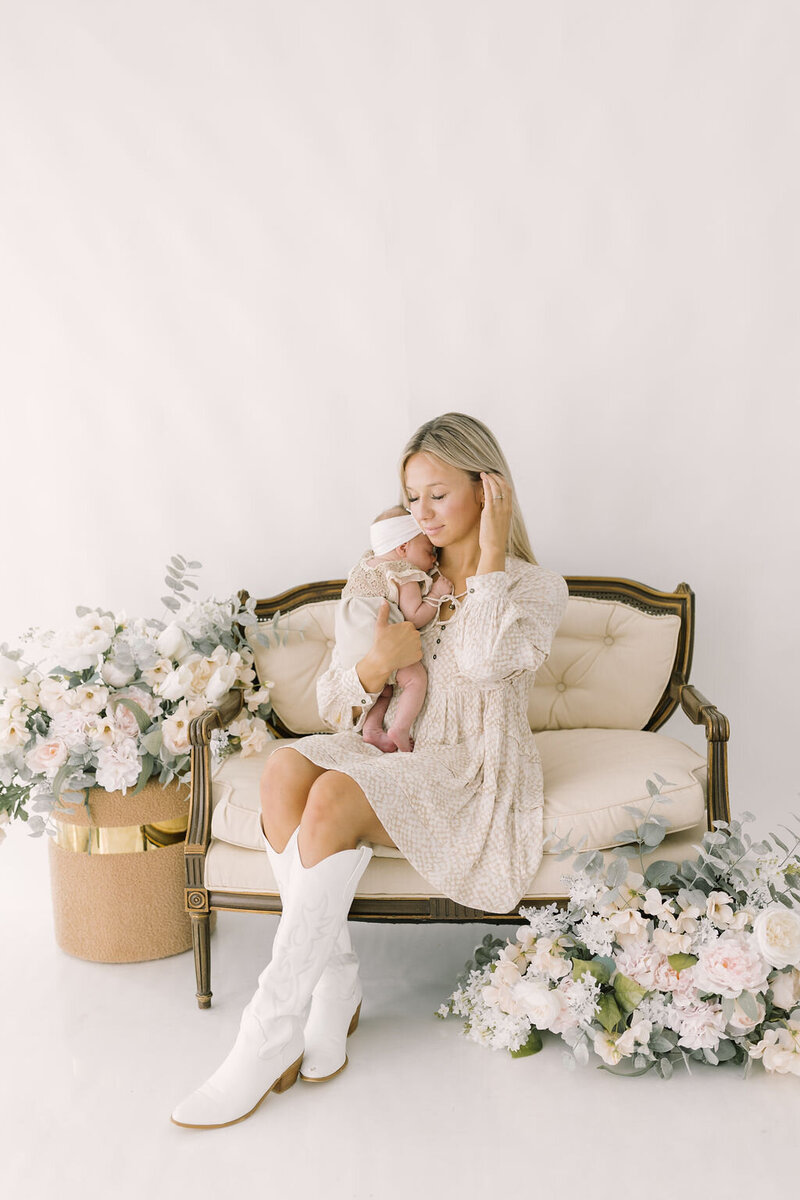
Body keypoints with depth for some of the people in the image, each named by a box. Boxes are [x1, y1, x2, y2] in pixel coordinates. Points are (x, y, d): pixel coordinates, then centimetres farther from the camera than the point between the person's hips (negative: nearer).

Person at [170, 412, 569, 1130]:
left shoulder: (536, 586, 3)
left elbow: (486, 657, -22)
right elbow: (333, 703, 10)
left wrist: (490, 551, -12)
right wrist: (375, 665, -13)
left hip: (475, 775, -5)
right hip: (395, 757, 5)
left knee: (333, 796, -32)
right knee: (285, 767, -27)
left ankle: (273, 1029, -25)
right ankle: (333, 984, -20)